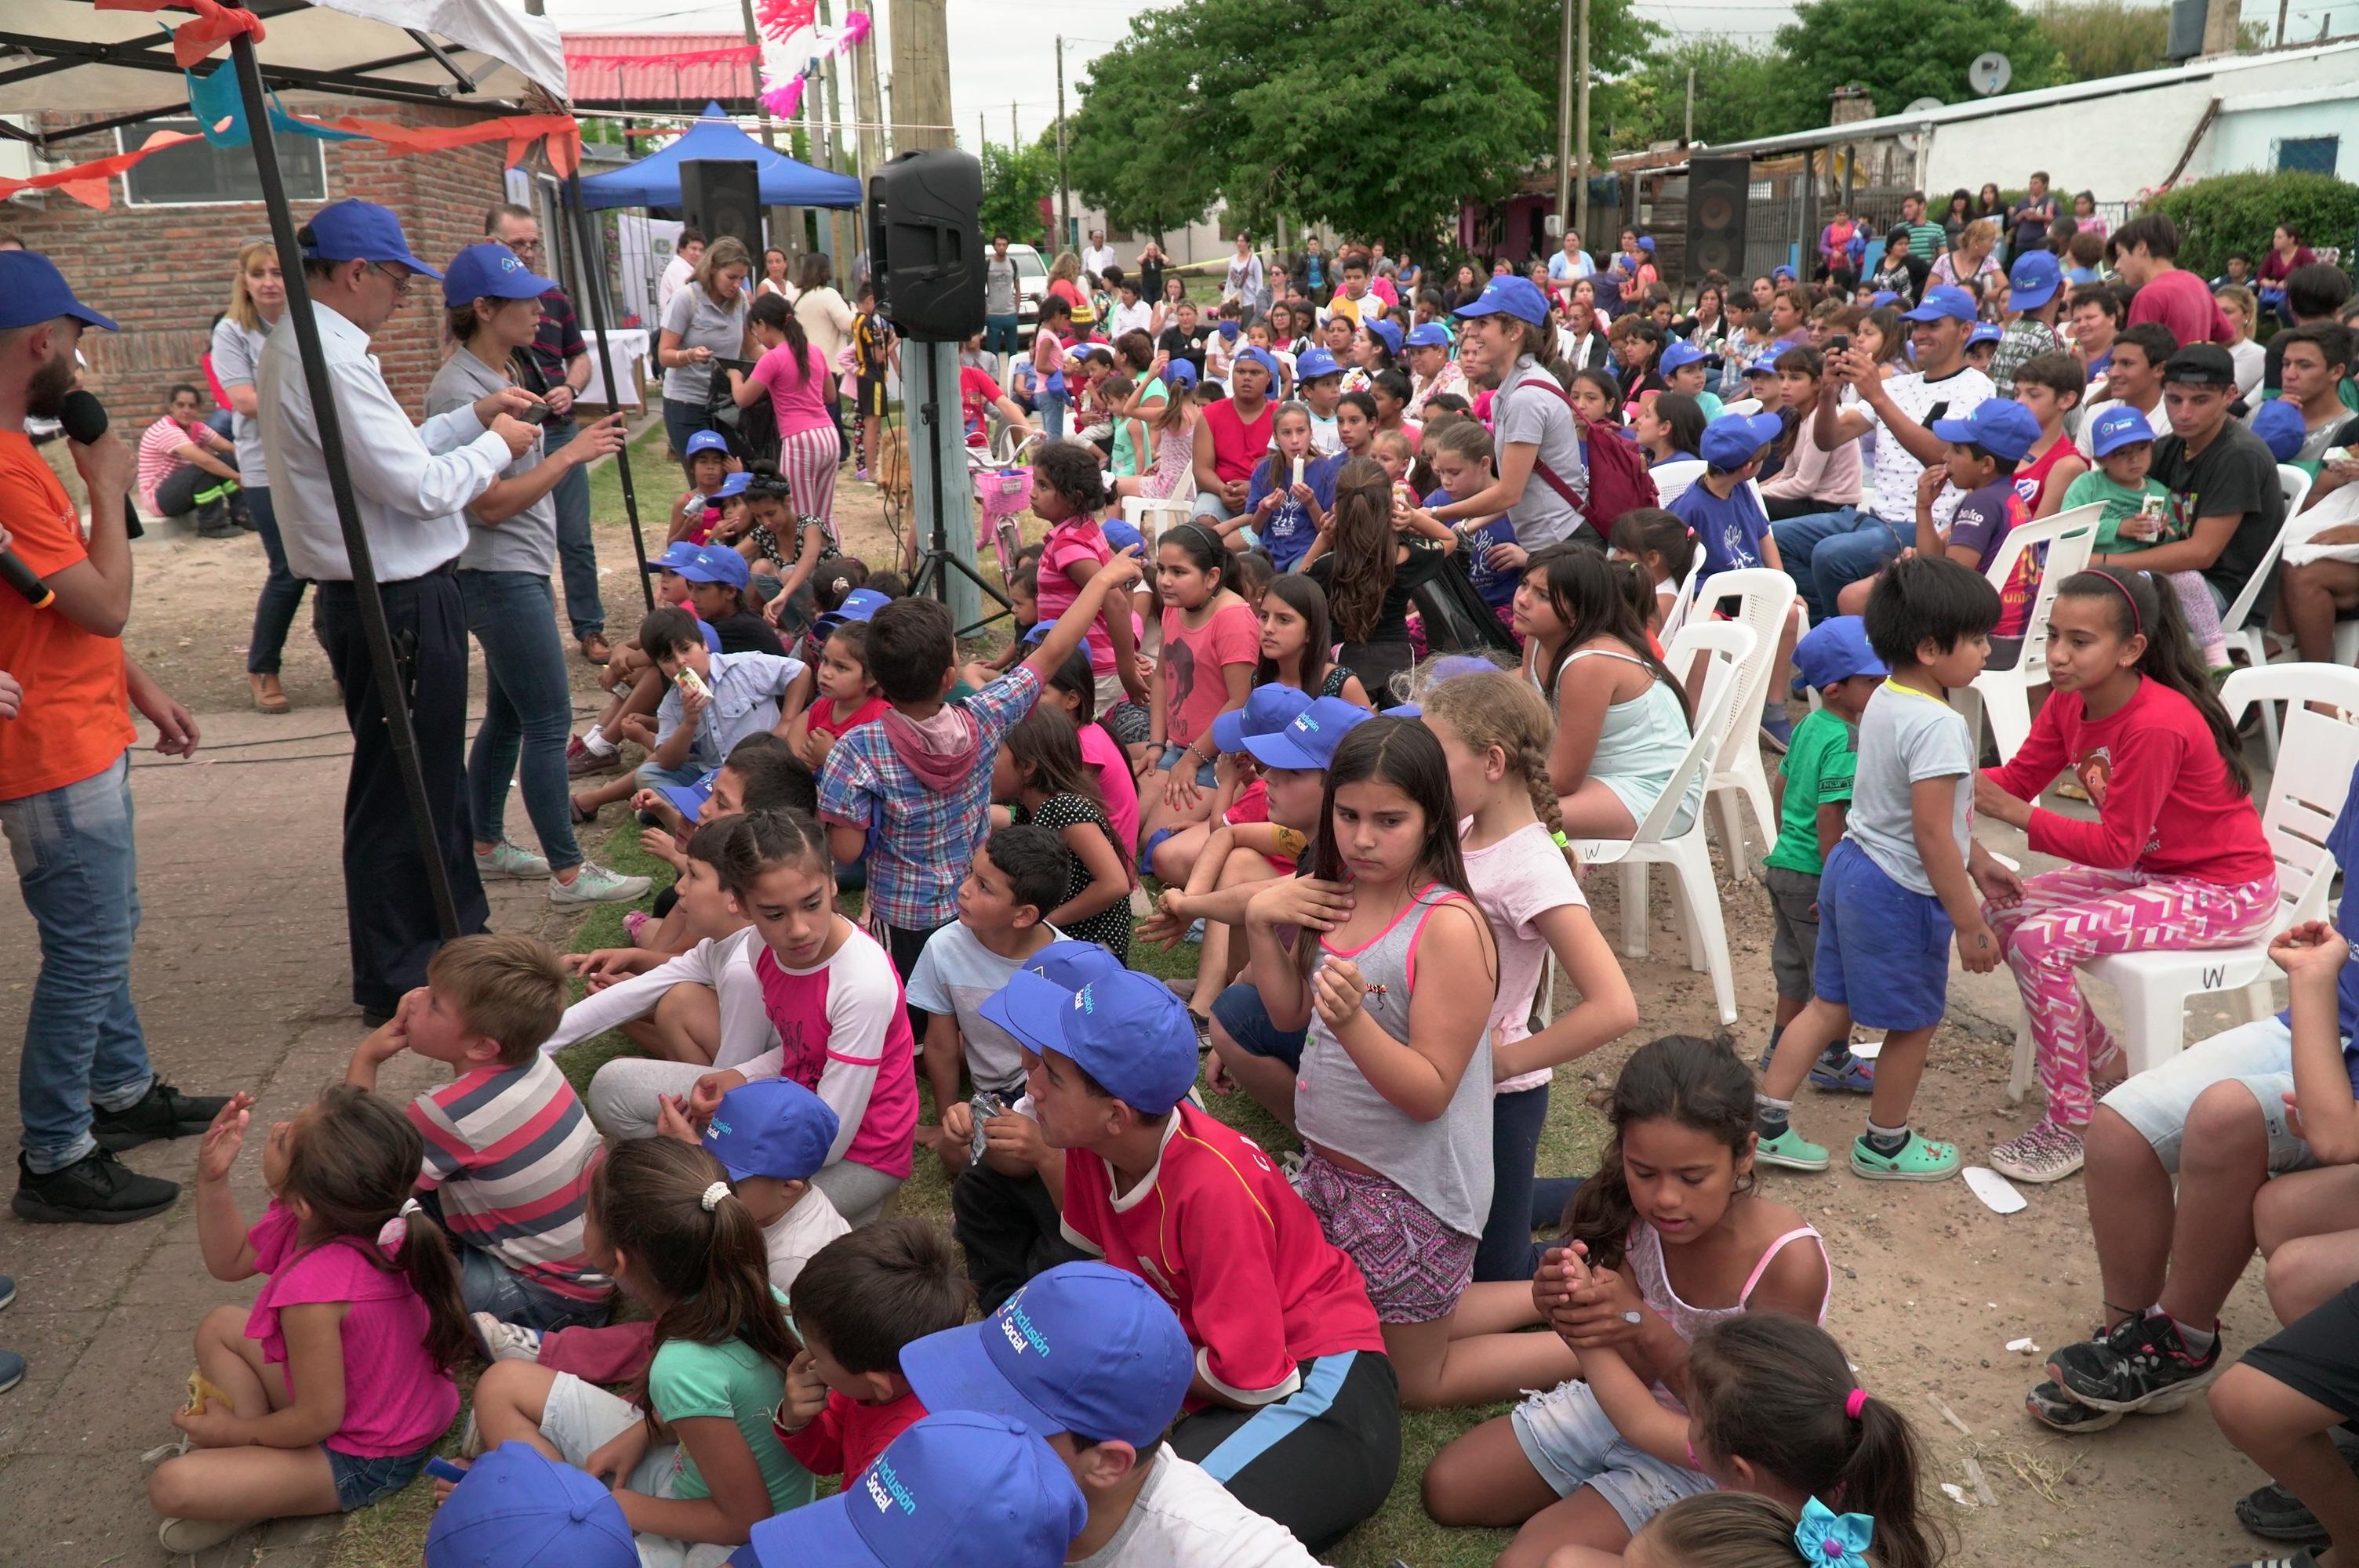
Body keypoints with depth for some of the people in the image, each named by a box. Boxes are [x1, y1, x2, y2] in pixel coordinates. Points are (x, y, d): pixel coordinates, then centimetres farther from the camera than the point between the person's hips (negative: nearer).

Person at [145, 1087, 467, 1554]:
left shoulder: (313, 1292, -37)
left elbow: (318, 1420, -23)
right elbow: (229, 1260, 6)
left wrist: (230, 1432, -5)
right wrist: (212, 1178, -9)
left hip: (366, 1462, -9)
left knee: (169, 1486, -18)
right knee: (219, 1327, 15)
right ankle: (252, 1457, 9)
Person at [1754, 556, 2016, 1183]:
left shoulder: (1885, 700, 6)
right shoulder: (1937, 726, -24)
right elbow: (1932, 836, -25)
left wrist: (1979, 863, 23)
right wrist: (1969, 923, -18)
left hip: (1851, 867, 9)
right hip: (1900, 894, -9)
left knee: (1830, 1003, 15)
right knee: (1913, 1020, 11)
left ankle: (1766, 1122, 17)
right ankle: (1885, 1144, 28)